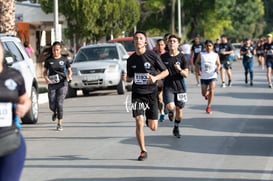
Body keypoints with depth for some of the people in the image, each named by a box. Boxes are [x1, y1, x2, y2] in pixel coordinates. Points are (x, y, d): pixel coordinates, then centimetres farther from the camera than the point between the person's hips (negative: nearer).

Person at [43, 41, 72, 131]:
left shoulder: (64, 60, 1)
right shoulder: (48, 60, 3)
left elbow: (69, 70, 10)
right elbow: (45, 71, 10)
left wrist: (69, 75, -11)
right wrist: (46, 78, -10)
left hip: (62, 84, -1)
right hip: (52, 84, 1)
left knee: (60, 103, -9)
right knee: (52, 105, 1)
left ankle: (59, 124, 2)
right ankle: (55, 112, 39)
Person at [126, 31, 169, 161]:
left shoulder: (153, 56, -6)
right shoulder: (131, 59, 4)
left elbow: (165, 72, 1)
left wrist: (155, 78, -18)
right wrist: (126, 78, -7)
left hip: (151, 93, -2)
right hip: (137, 94, 2)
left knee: (153, 127, 0)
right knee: (139, 122, -12)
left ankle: (149, 120, 38)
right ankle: (143, 151, 1)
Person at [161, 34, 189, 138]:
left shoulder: (181, 57, -2)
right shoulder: (163, 57, 1)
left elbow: (186, 74, -4)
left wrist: (180, 70, -23)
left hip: (179, 87, 1)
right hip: (168, 86, -1)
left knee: (179, 109, 6)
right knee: (170, 106, -22)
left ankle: (176, 129, 29)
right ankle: (170, 112, 17)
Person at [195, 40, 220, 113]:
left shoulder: (215, 55, 1)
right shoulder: (201, 54, 0)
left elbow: (218, 64, 8)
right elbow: (197, 63, 7)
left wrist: (218, 69, -14)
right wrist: (198, 70, -9)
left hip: (212, 76, -1)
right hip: (203, 77, 1)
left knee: (211, 91, -16)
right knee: (204, 93, 5)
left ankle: (208, 107, -3)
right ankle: (207, 95, 44)